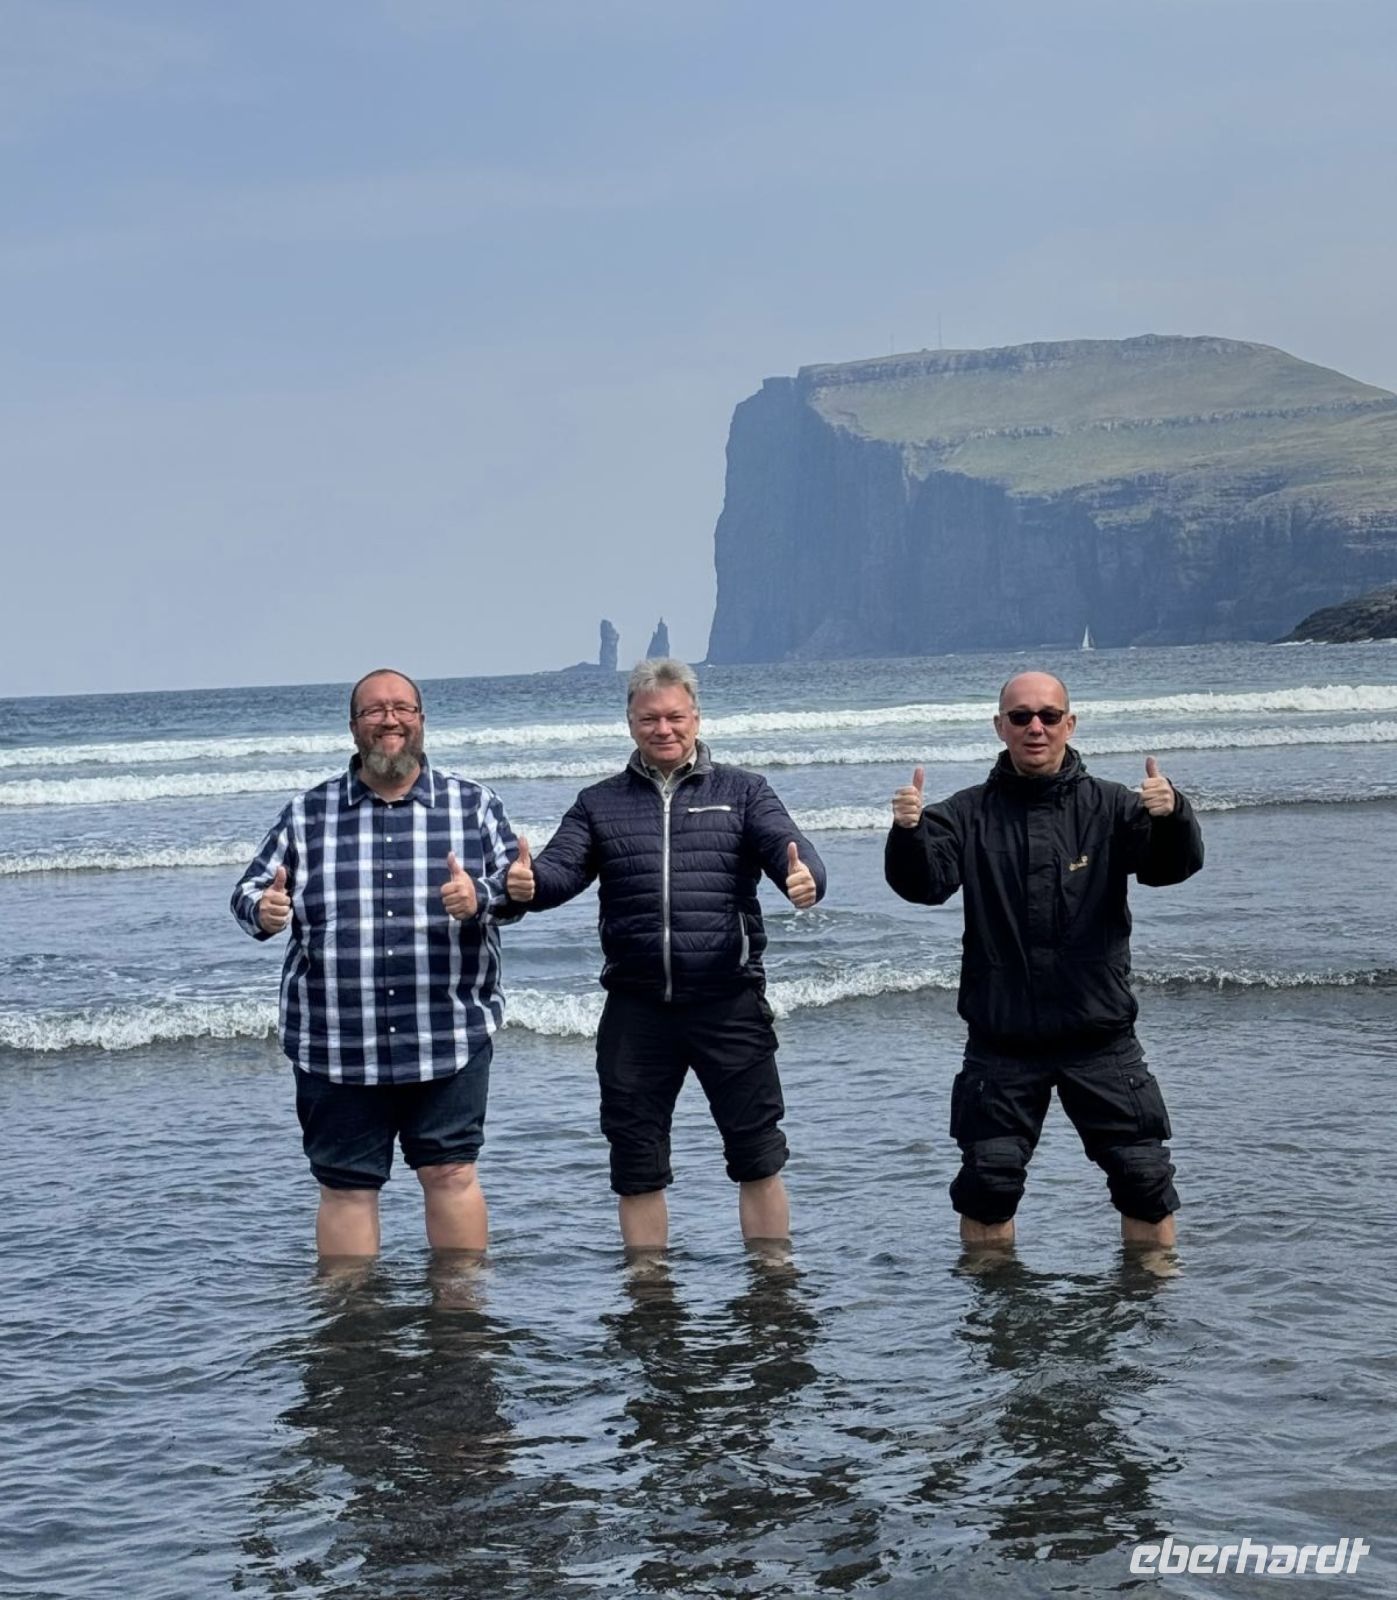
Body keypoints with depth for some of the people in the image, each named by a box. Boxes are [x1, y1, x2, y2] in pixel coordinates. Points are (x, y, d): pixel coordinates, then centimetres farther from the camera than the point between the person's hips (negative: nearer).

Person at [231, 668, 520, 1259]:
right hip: (336, 1046, 1)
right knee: (346, 1187, 5)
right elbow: (249, 890, 9)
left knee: (451, 1176, 1)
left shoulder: (473, 805, 7)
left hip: (449, 1040, -1)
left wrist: (480, 896, -19)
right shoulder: (306, 814, 9)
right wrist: (263, 910, -15)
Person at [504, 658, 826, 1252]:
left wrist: (805, 876, -32)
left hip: (729, 1003, -2)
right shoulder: (599, 803, 11)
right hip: (635, 1009, 2)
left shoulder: (741, 791, 6)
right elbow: (561, 869, -1)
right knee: (636, 1170, 10)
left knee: (758, 1161, 3)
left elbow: (789, 847, -8)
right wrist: (528, 883, -25)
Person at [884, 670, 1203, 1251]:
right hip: (1001, 1044, 0)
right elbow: (923, 884, -10)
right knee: (988, 1181, 2)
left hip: (1100, 1038, 0)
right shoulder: (969, 815, 2)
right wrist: (907, 832, -32)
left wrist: (1171, 815, -35)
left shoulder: (1110, 807, 1)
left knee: (1143, 1176, 3)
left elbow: (1176, 866, -12)